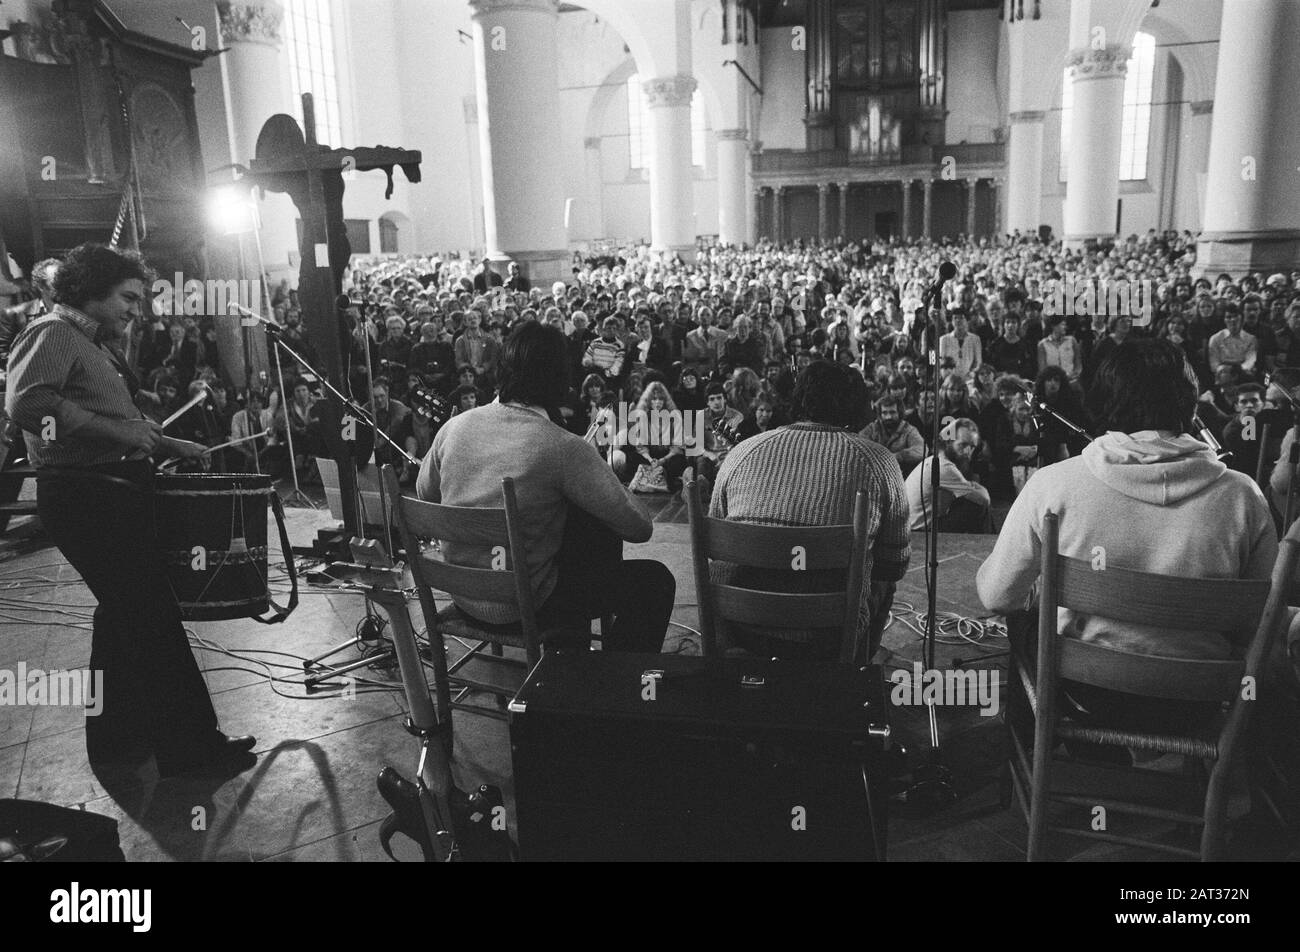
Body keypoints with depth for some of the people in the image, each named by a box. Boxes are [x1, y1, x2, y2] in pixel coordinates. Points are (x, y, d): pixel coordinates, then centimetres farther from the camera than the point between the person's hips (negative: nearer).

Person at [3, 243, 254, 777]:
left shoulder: (97, 345, 22)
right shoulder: (52, 334, -9)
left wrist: (167, 443, 20)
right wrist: (113, 430, -24)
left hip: (116, 492, 11)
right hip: (85, 496, -11)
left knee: (125, 614, 17)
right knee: (155, 618, -9)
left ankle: (115, 737, 30)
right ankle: (191, 746, -2)